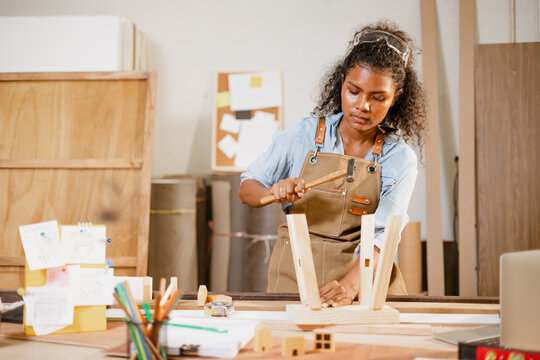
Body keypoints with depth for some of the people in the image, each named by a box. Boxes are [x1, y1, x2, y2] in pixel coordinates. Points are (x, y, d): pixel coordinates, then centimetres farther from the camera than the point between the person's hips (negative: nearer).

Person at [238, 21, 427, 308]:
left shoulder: (400, 158, -2)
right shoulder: (303, 135, 1)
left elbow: (382, 235, -14)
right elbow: (246, 189, 8)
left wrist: (350, 285, -31)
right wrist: (274, 193, -14)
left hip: (363, 279, 0)